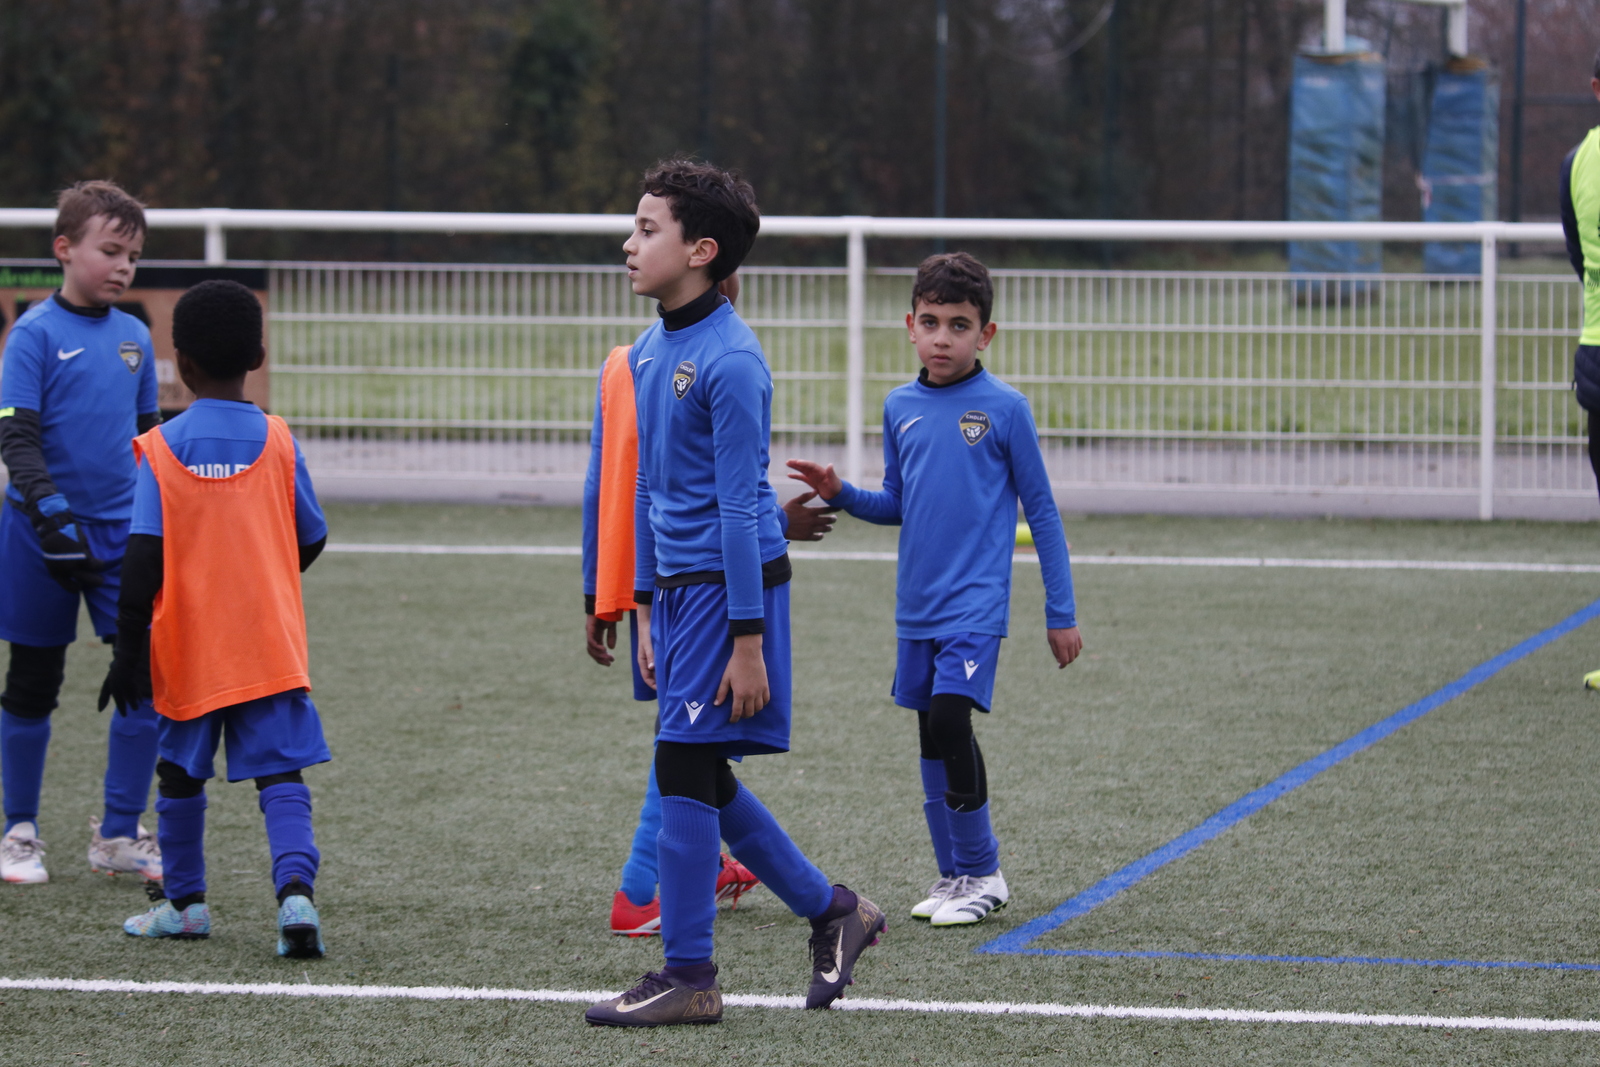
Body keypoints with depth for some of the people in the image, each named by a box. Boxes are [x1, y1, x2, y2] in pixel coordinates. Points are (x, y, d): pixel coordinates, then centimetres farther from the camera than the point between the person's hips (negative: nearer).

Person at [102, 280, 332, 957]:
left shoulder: (159, 449, -7)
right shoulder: (277, 442, -1)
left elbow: (143, 561, -11)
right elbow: (311, 540, 9)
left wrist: (128, 652, -6)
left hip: (188, 647, -1)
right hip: (271, 643, 1)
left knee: (181, 770, 16)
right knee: (280, 773, -3)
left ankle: (185, 902, 25)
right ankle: (295, 888, -22)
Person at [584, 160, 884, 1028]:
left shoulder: (730, 360, -16)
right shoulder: (648, 354, 11)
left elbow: (740, 506, -17)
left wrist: (748, 640, -18)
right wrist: (646, 608, 18)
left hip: (731, 585, -9)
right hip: (679, 585, 9)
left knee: (686, 769, -7)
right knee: (703, 780, 11)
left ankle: (687, 978, 1)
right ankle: (832, 913, 24)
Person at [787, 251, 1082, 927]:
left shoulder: (1004, 409, -6)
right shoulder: (900, 408, 8)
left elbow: (1041, 511, -1)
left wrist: (1061, 612, -1)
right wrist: (841, 495, -2)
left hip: (976, 604, -6)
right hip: (916, 606, 6)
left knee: (950, 719, -19)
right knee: (931, 736, 9)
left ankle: (982, 874, -7)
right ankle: (953, 874, 21)